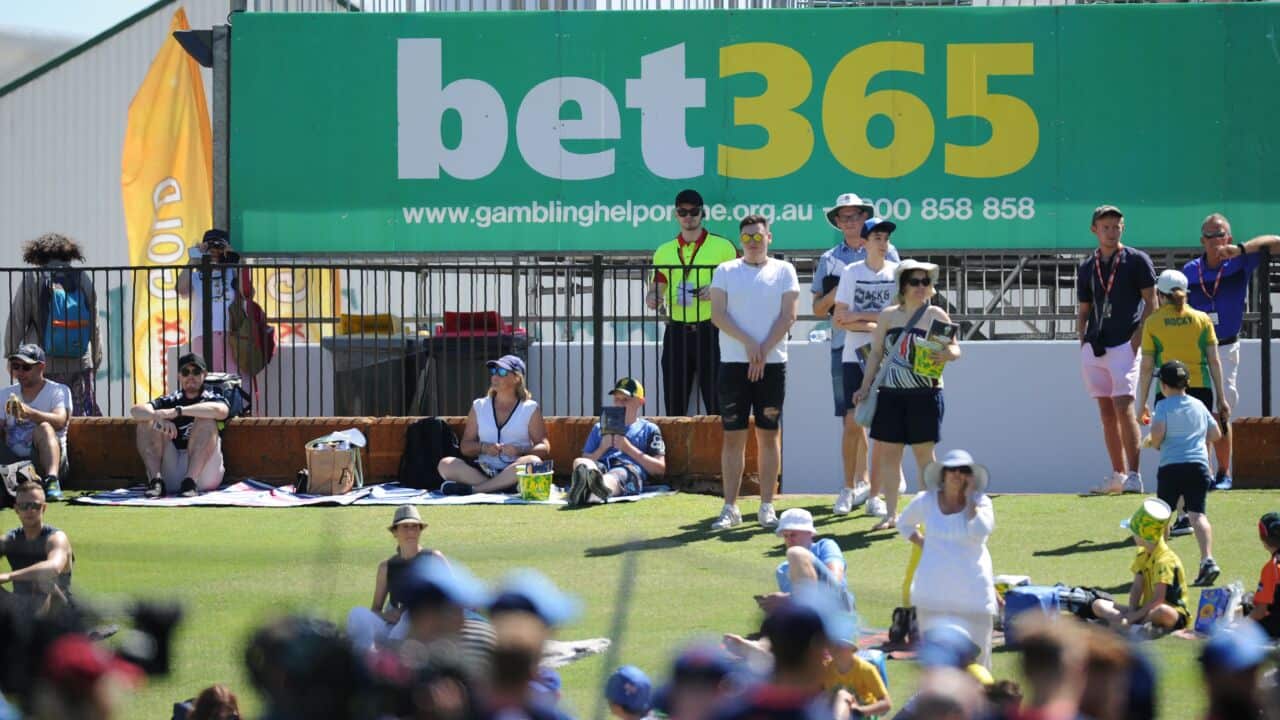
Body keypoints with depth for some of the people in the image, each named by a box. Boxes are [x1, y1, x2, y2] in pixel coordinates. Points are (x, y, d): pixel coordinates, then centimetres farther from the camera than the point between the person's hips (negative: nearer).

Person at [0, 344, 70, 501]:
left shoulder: (59, 391, 2)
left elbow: (60, 421, -19)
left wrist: (28, 413, -36)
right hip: (13, 462, 4)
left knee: (44, 428, -33)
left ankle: (52, 481, -52)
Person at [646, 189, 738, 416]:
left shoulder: (723, 247, 3)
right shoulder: (664, 251, 14)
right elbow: (656, 288, 18)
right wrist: (652, 298, -5)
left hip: (710, 331, -3)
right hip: (676, 333, 3)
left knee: (716, 402, -8)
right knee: (674, 402, 3)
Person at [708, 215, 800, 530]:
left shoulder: (783, 271, 7)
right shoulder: (726, 271, 8)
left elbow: (787, 317, -1)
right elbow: (718, 315, -2)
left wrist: (764, 351, -11)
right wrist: (748, 344, -13)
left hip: (772, 363, 0)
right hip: (734, 362, 0)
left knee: (768, 434, 2)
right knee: (733, 435, 0)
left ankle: (767, 507, 6)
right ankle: (730, 507, 2)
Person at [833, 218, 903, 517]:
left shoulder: (897, 272, 3)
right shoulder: (851, 273, 3)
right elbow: (839, 320, -3)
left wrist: (859, 316, -10)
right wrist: (874, 325, -13)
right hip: (854, 356, 0)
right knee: (853, 423, -4)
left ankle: (874, 493, 4)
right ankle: (849, 488, 10)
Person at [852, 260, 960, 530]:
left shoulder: (936, 315, 0)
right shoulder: (888, 316, 9)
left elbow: (955, 349, -3)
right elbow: (876, 353, 14)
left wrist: (946, 355, -26)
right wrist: (865, 386, 9)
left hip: (925, 394, -3)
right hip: (891, 393, 3)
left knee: (923, 452, 0)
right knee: (888, 452, 2)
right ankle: (891, 514, 9)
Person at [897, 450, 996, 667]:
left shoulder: (980, 502, -3)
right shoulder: (925, 501, 4)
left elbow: (979, 532, -22)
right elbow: (904, 524, 22)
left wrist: (969, 498, -13)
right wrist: (922, 543, 6)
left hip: (971, 589, -1)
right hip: (935, 590, 2)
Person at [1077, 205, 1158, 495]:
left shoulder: (1137, 260, 1)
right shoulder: (1086, 268, 15)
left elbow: (1151, 303, -1)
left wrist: (1138, 338, -11)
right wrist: (1083, 343, 6)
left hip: (1125, 344, -5)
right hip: (1095, 348, 5)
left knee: (1123, 406, -14)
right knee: (1106, 411, 6)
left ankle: (1133, 476, -14)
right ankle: (1118, 475, 12)